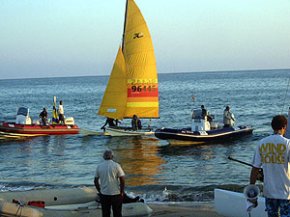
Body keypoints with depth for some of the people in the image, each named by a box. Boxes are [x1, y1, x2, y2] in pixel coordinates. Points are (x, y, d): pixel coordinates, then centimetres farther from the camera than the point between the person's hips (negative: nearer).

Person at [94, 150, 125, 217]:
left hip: (104, 194, 2)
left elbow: (96, 181, 5)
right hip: (116, 194, -2)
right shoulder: (116, 165, -8)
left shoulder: (99, 166, 1)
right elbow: (122, 180, -10)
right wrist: (122, 192, -1)